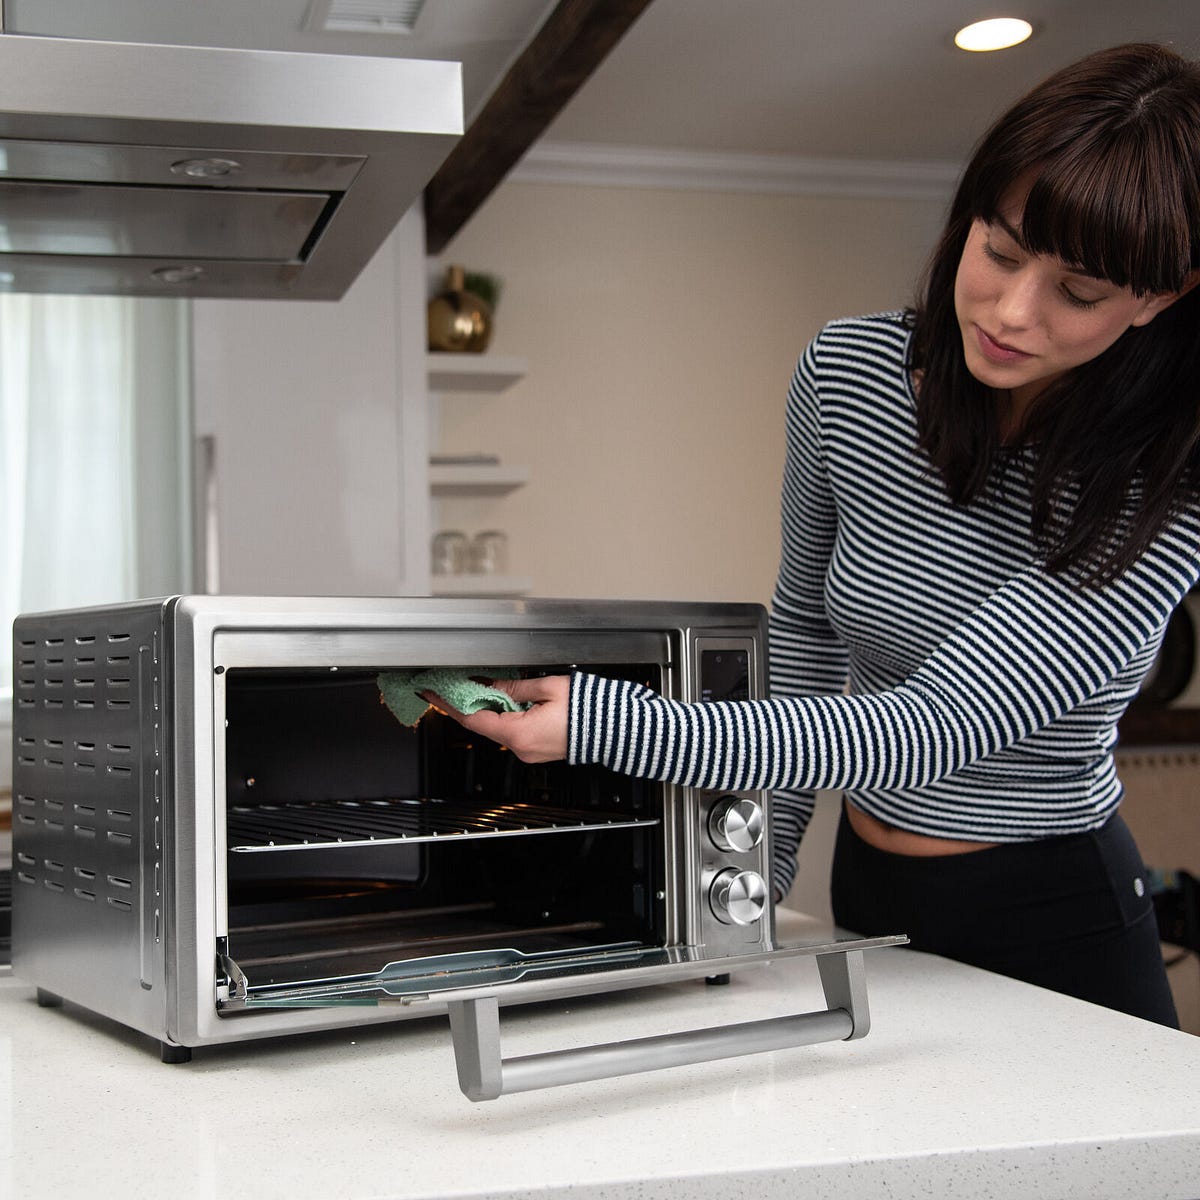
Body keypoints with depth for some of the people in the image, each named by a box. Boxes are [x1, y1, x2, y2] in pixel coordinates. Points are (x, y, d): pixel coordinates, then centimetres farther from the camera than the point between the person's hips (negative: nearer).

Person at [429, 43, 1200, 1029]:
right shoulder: (848, 371, -10)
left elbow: (936, 727, -31)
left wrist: (601, 725, -38)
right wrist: (764, 860, 5)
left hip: (1050, 918, -4)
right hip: (867, 887, 4)